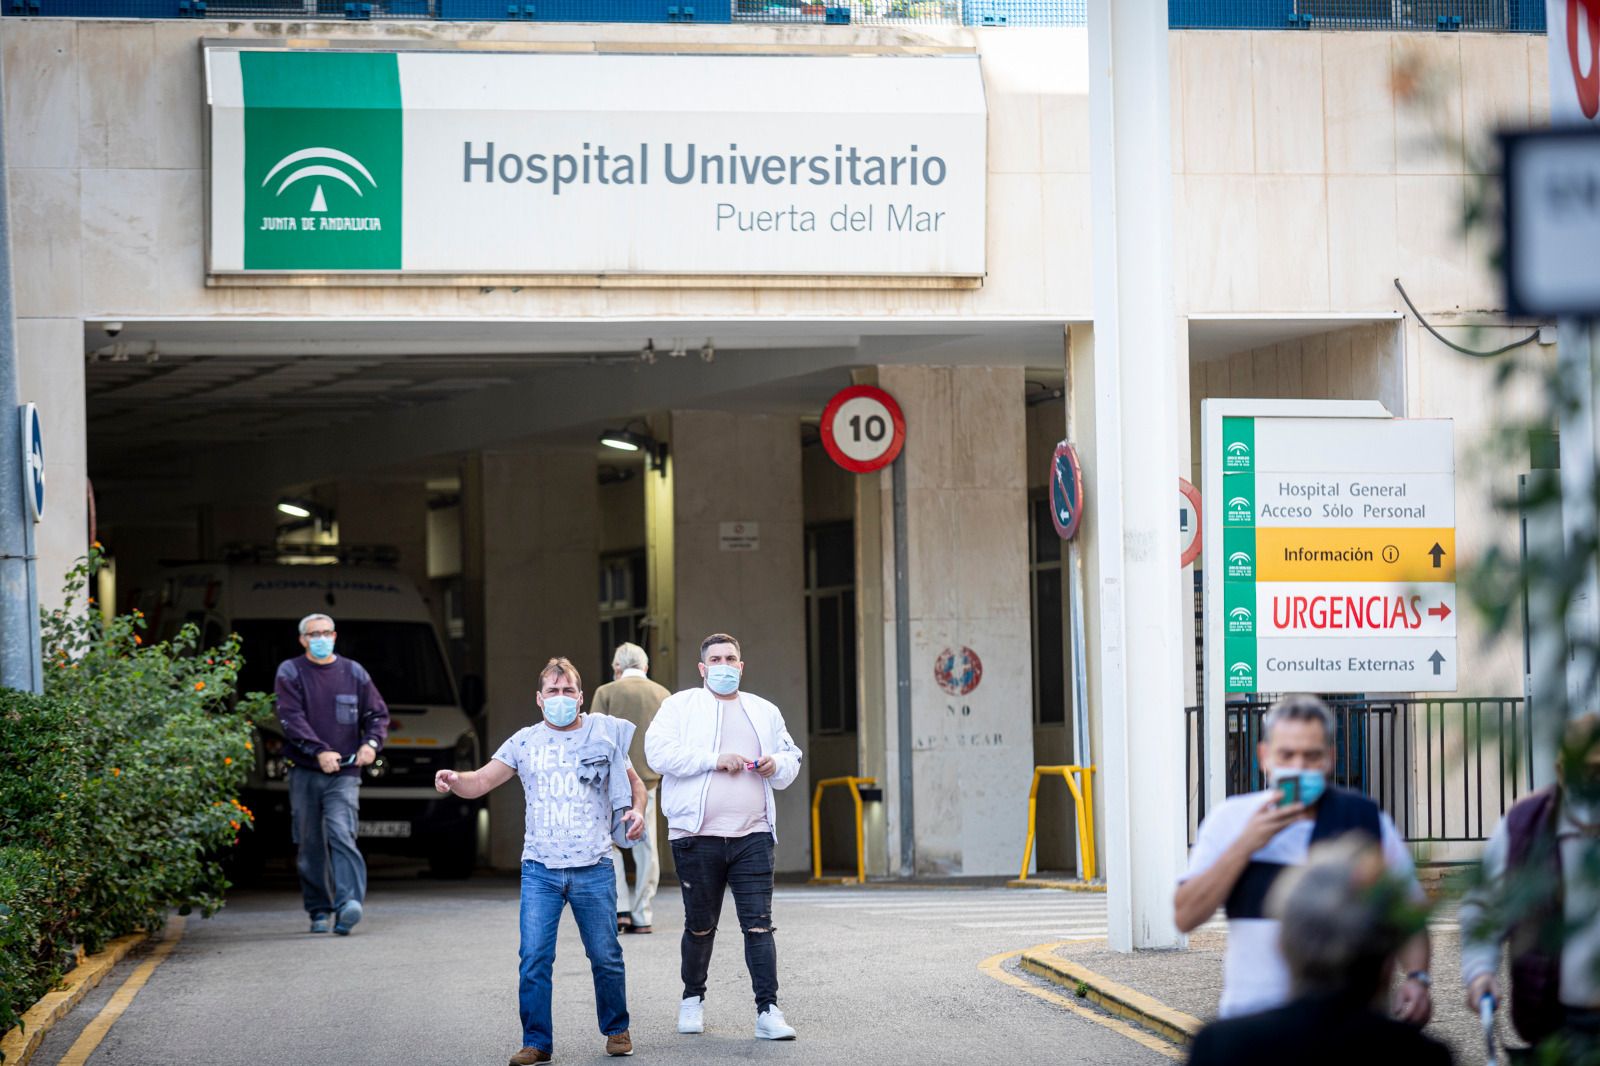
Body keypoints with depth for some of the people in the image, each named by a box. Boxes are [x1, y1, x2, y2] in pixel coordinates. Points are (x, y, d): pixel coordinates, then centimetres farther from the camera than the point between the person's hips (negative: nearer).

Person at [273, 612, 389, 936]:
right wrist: (319, 751, -20)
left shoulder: (354, 673, 12)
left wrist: (371, 743, -7)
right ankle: (319, 910, 14)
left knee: (342, 835, -18)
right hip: (305, 773, 0)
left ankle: (348, 904, -29)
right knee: (311, 844, 3)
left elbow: (378, 713, 15)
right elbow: (291, 718, -7)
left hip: (344, 775, 0)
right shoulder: (290, 673, 5)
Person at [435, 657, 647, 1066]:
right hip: (540, 869, 0)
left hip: (593, 868, 0)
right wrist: (455, 780, -20)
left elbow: (634, 783, 15)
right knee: (534, 958, -7)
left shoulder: (604, 735, 6)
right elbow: (481, 782, 3)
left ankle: (616, 1030, 26)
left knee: (606, 956, 6)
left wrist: (637, 810, -7)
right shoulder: (525, 741, 7)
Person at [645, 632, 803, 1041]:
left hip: (752, 835, 2)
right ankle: (692, 1000, 28)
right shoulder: (681, 705, 5)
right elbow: (658, 751, -9)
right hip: (697, 837, -2)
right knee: (700, 926, 9)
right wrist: (714, 760, -14)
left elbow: (791, 759, 25)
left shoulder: (765, 712, 18)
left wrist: (777, 765, 1)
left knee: (758, 924, -7)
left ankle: (768, 1011, -9)